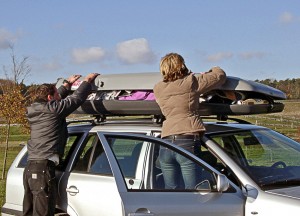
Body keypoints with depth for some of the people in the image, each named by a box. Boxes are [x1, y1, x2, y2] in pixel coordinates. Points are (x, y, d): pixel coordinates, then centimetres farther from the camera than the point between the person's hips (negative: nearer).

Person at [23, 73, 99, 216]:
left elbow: (57, 99, 33)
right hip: (43, 170, -9)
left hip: (29, 169, 9)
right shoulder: (53, 109, -10)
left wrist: (67, 84, 43)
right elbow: (77, 98, -2)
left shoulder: (34, 111, 15)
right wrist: (87, 80, 15)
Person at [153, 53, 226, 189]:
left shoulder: (158, 89, 11)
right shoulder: (191, 83, -1)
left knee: (170, 190, 12)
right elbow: (220, 75, 6)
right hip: (187, 143, -5)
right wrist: (213, 70, 28)